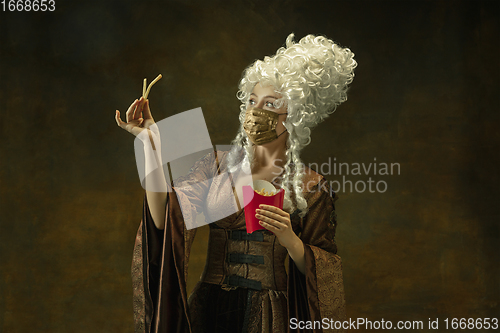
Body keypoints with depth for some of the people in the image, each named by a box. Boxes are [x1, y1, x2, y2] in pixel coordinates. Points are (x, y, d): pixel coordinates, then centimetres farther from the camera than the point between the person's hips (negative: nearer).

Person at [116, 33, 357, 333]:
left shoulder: (311, 186, -3)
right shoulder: (218, 166, 2)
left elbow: (321, 271, 0)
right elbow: (164, 218, -12)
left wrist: (289, 240, -19)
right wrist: (152, 143, -17)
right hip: (210, 308, 2)